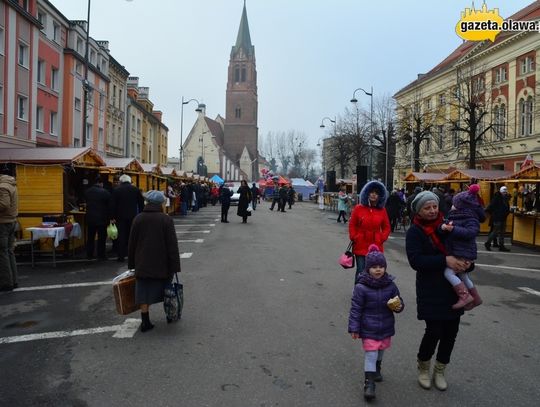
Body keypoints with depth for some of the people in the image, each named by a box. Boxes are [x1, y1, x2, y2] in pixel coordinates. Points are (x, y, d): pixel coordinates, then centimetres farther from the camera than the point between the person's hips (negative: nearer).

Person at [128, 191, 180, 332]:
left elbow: (132, 243, 6)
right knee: (166, 291, 16)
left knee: (144, 294, 8)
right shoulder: (166, 219, -10)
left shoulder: (138, 219, 0)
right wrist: (175, 266, -8)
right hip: (162, 264, -2)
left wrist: (131, 263, 15)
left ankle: (145, 321, 11)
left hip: (142, 264, 2)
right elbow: (172, 245, -11)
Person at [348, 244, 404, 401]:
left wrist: (399, 306, -14)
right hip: (369, 330, -5)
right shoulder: (361, 287, -17)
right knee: (371, 354, -6)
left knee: (380, 352, 23)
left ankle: (376, 369, 49)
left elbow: (399, 301, 9)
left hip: (385, 328, 5)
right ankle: (369, 383, 3)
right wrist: (354, 328, -13)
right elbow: (356, 309, -13)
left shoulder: (390, 285, -5)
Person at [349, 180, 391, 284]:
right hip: (360, 246, -2)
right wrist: (354, 238, -3)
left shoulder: (382, 210, 4)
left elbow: (387, 227, 11)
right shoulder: (358, 208, -2)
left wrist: (382, 238, -1)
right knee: (360, 271, 0)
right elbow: (352, 225, 5)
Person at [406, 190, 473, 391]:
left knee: (451, 331, 9)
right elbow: (415, 260, -19)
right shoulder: (415, 232, -7)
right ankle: (423, 368, 22)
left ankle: (440, 371, 31)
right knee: (434, 330, -6)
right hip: (431, 290, -5)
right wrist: (445, 260, -26)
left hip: (453, 288, 5)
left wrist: (467, 263, -7)